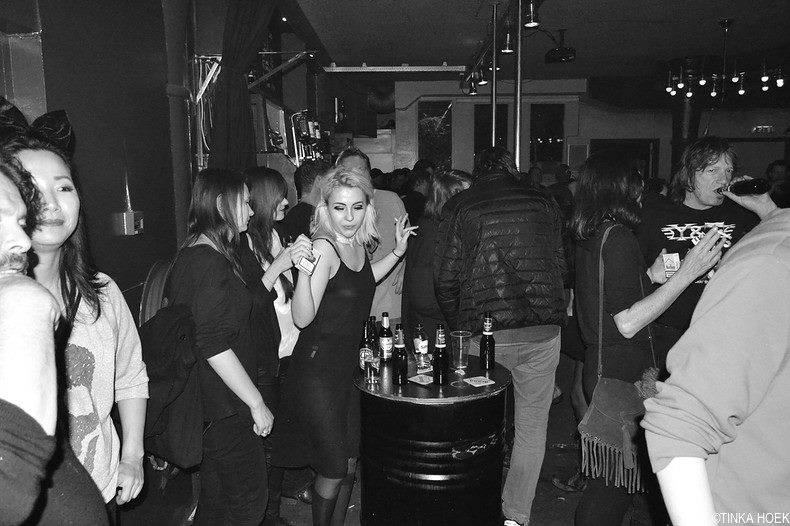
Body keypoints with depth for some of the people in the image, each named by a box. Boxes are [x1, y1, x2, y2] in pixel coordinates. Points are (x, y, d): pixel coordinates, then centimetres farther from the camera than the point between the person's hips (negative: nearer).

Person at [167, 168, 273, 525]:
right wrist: (256, 402, -20)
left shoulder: (193, 255, 11)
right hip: (223, 410, -10)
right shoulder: (211, 264, -21)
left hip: (210, 406, 10)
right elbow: (213, 345, -25)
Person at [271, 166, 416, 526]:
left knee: (349, 465, 19)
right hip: (317, 371, -8)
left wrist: (397, 252, 15)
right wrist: (304, 269, -41)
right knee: (333, 470, 4)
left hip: (347, 367, 8)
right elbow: (302, 318, -26)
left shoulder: (357, 244, 2)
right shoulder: (324, 247, -21)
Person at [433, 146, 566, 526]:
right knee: (532, 426, 15)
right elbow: (560, 265, 10)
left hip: (484, 334, -1)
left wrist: (459, 326, 11)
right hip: (543, 331, 2)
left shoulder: (457, 207, 0)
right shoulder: (544, 204, 6)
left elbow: (445, 277, -2)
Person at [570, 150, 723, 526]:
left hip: (599, 369, 9)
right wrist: (685, 274, -19)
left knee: (608, 473, 21)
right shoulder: (619, 238, -18)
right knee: (615, 479, 5)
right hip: (624, 377, -9)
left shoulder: (588, 237, 7)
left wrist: (651, 276, 12)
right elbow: (626, 323, -20)